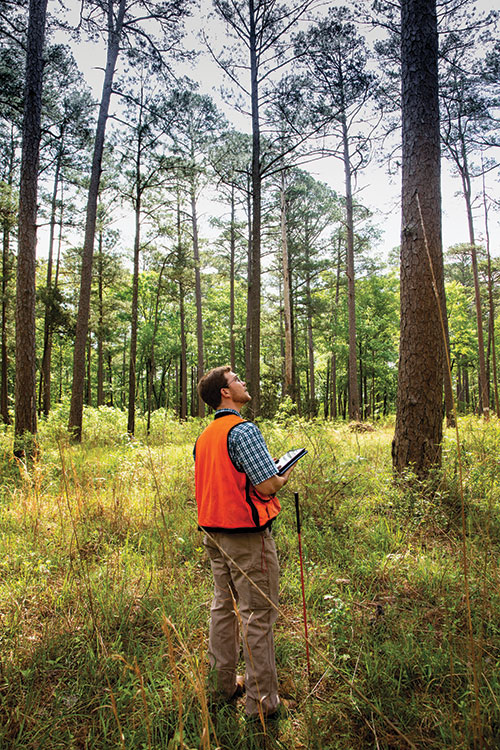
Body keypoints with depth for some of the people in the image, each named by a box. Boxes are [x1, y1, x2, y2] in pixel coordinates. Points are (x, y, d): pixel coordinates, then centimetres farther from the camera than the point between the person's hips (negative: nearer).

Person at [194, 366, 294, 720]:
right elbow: (267, 487, -22)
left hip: (214, 534, 9)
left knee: (224, 607, 19)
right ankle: (261, 701, 15)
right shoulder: (243, 430, -19)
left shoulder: (205, 435, 9)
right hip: (246, 535, -9)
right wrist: (283, 476, 0)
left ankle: (223, 683, 33)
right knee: (258, 615, 3)